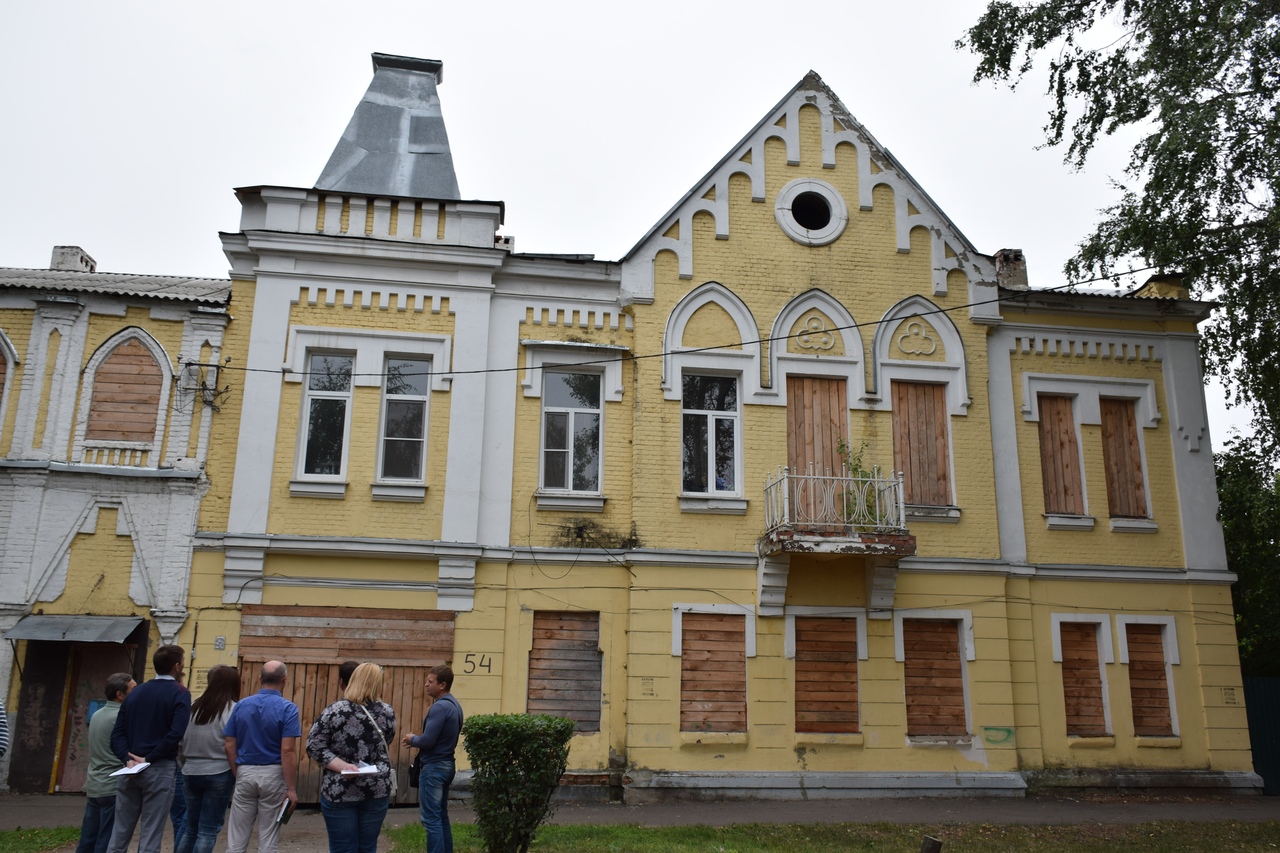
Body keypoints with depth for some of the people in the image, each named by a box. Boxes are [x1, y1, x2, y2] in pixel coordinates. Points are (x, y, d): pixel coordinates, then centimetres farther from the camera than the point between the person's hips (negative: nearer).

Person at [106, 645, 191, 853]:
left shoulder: (135, 692, 12)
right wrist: (149, 759, -11)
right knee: (150, 836, 0)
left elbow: (117, 733, 5)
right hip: (160, 769, -5)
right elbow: (175, 734, -19)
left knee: (120, 833, 11)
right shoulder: (180, 694, -6)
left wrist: (128, 759, -6)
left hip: (130, 769, 5)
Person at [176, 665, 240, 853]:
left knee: (191, 827, 18)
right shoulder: (232, 709, -10)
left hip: (191, 773, 5)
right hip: (218, 774, -5)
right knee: (209, 830, 3)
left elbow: (180, 741, 8)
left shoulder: (195, 706, 6)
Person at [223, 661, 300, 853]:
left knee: (237, 836, 10)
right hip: (273, 774, -3)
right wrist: (291, 789, -12)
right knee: (268, 837, 6)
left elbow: (230, 746, 4)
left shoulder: (241, 705, 3)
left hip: (245, 773, 3)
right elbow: (287, 751, -16)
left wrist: (237, 776, 15)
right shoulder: (287, 708, -11)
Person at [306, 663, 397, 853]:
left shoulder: (336, 710, -8)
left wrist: (342, 766, -14)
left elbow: (314, 746, -11)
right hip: (377, 789, 2)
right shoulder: (387, 712, -1)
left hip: (339, 791, -2)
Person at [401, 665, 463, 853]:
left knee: (431, 818, -4)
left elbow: (428, 740, -23)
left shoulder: (439, 707, -20)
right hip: (447, 764, 10)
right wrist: (417, 739, 10)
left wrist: (412, 739, -3)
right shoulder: (454, 705, 10)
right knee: (441, 815, 16)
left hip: (434, 767, -10)